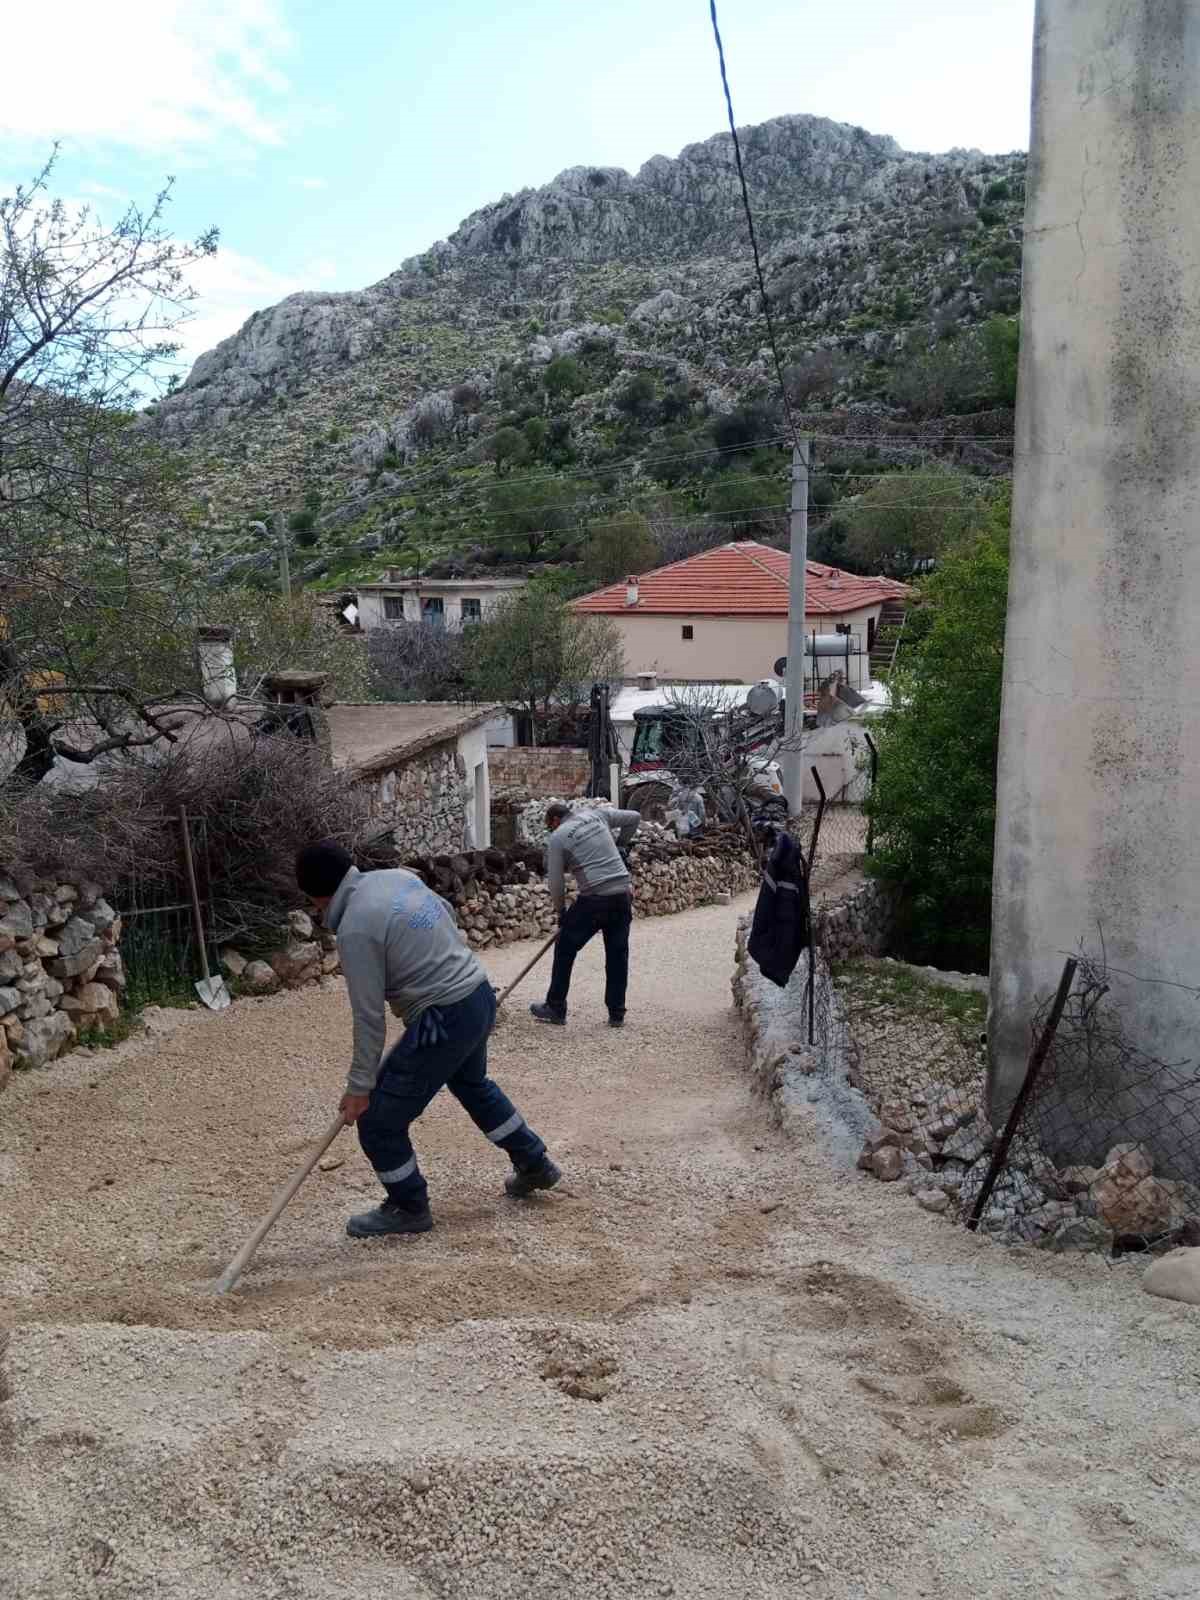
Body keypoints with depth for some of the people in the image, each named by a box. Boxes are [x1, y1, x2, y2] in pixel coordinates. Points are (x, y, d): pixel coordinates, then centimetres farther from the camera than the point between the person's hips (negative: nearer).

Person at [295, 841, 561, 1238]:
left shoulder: (355, 930, -20)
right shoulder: (397, 876, 4)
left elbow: (369, 1017, -17)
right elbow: (448, 915, 19)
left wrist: (360, 1086, -8)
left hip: (444, 1020, -9)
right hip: (479, 996, 10)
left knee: (378, 1120, 5)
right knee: (472, 1084, 35)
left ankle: (408, 1208, 24)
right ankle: (534, 1164, 48)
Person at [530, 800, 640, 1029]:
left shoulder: (558, 837, 1)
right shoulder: (597, 815, 13)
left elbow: (555, 883, 1)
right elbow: (634, 818, 22)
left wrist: (561, 912, 15)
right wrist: (620, 846, 30)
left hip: (594, 898, -5)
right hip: (623, 894, 5)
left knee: (565, 949, 11)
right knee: (618, 953, 13)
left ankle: (555, 1009, 19)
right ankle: (617, 1014, 17)